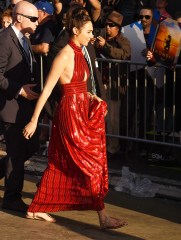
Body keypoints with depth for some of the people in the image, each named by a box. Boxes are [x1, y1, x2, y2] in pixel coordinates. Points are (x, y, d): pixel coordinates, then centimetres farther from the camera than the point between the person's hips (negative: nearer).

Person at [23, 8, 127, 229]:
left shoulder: (79, 53, 10)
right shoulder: (65, 56, -17)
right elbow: (47, 90, -16)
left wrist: (91, 97, 7)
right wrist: (34, 120, -16)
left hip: (81, 112, 9)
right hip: (70, 113, -9)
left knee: (61, 165, 14)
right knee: (91, 163, -5)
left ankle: (36, 209, 24)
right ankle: (103, 217, 0)